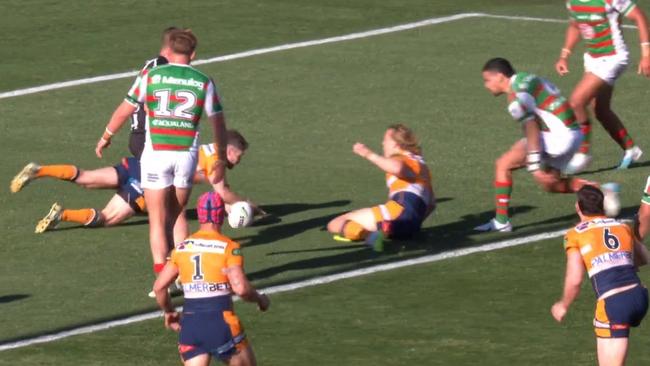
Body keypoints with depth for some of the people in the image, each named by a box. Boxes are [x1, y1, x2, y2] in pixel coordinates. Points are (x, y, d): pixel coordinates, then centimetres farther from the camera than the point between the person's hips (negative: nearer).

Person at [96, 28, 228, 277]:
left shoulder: (151, 76, 0)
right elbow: (218, 124, 8)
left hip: (156, 154, -2)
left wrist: (105, 138, 22)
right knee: (178, 214, 19)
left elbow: (124, 111, 7)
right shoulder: (204, 83, 3)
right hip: (187, 155, 2)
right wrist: (221, 161, 19)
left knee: (158, 219, 3)